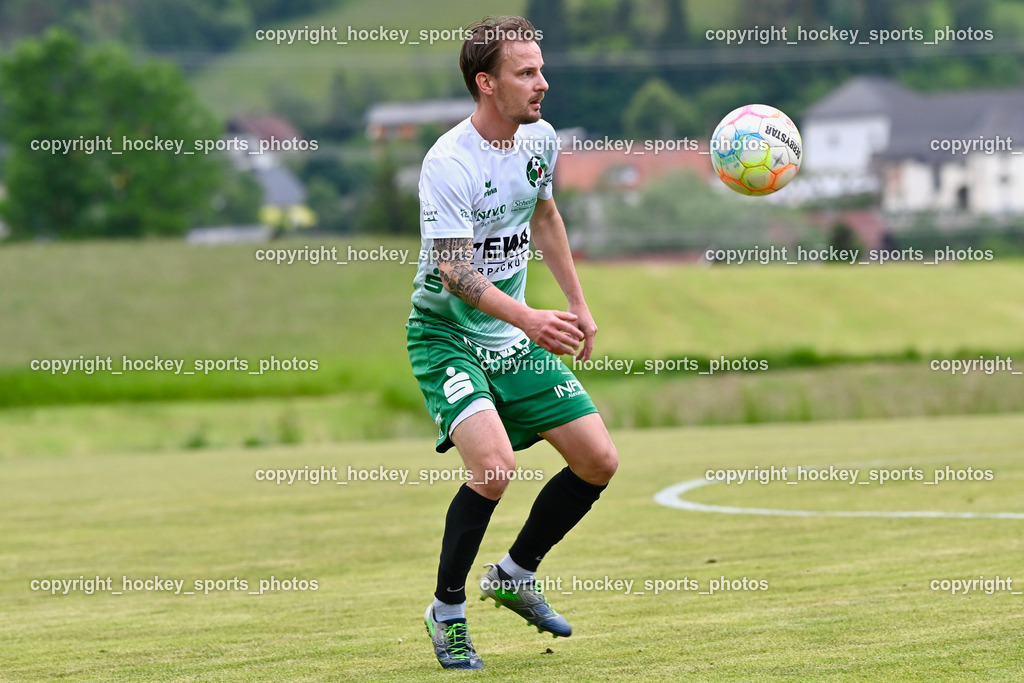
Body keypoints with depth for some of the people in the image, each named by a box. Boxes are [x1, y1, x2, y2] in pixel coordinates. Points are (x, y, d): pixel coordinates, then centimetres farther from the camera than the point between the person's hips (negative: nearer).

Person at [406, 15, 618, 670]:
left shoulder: (541, 138, 1)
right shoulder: (448, 162, -23)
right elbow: (455, 273, -29)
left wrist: (578, 304, 19)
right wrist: (530, 319, -43)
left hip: (517, 335, 7)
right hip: (447, 335, -7)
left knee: (599, 461, 1)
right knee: (495, 464, -27)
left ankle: (515, 575, 22)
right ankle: (448, 610, -6)